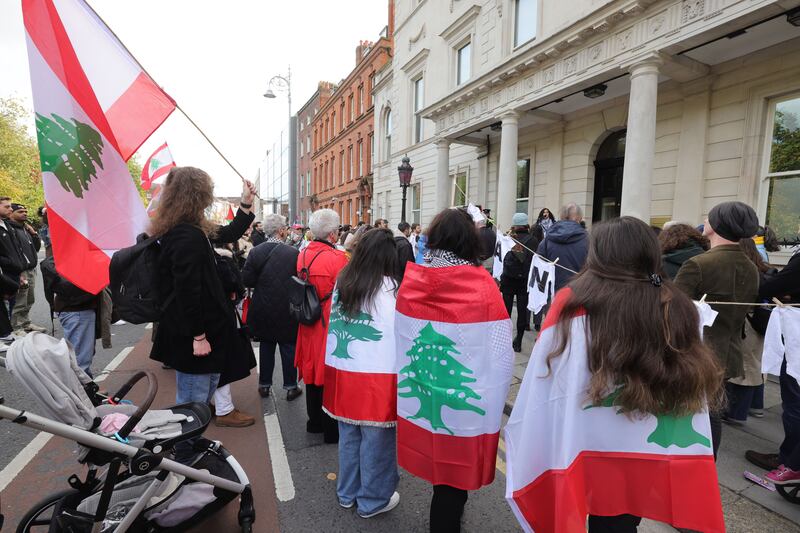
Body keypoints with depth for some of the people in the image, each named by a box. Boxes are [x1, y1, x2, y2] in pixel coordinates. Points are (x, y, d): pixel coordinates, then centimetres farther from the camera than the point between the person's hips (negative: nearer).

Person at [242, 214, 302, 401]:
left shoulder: (255, 252, -8)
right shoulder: (294, 252, -14)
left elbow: (247, 280, -9)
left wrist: (263, 283, 9)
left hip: (263, 310, 2)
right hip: (287, 310, -2)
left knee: (266, 347, 16)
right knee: (288, 347, 11)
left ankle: (264, 385, 28)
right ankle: (290, 387, 20)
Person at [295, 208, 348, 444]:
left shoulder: (303, 255, 1)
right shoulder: (337, 258, -20)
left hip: (309, 322, 7)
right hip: (330, 323, -7)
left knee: (313, 369, 18)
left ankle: (314, 421, 33)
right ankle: (332, 428, 17)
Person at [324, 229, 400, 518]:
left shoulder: (342, 281, 4)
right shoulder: (389, 288, -13)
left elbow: (333, 322, 12)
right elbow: (399, 332, -11)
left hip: (342, 370, 6)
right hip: (376, 376, -6)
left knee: (349, 435, 20)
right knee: (376, 440, 11)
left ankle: (348, 493, 37)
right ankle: (373, 500, 27)